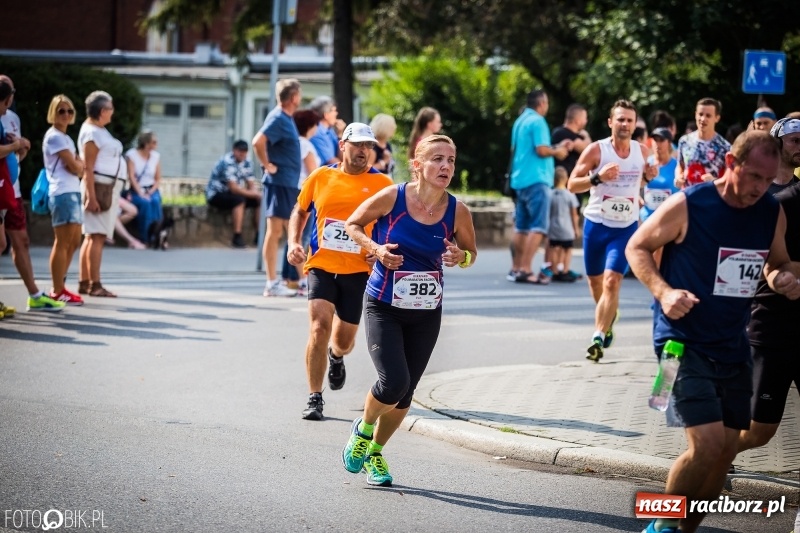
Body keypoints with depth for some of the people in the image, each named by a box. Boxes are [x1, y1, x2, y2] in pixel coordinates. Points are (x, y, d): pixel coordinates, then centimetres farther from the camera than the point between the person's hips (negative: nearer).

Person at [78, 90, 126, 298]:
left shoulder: (100, 131, 18)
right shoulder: (92, 133, -12)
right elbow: (88, 168, -18)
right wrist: (91, 196, -24)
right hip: (99, 188, -10)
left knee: (92, 237, 10)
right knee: (97, 236, -12)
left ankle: (84, 282, 12)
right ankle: (95, 285, -14)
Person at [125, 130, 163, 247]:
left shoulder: (156, 156, 8)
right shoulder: (132, 155, -3)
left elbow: (158, 179, 9)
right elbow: (131, 177, -10)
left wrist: (150, 192, -9)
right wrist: (141, 194, -20)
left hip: (151, 190, 3)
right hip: (136, 190, -3)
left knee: (155, 201, -31)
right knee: (145, 203, -33)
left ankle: (155, 235, -29)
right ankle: (146, 238, -28)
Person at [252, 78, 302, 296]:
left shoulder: (286, 118, 14)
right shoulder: (278, 119, -15)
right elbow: (258, 142, -28)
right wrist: (268, 165, -17)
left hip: (289, 183, 10)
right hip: (279, 182, -10)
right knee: (275, 232, -5)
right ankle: (272, 284, -3)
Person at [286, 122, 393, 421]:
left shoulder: (381, 184, 0)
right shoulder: (320, 177, 4)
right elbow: (300, 212, 18)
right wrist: (294, 243, 3)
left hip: (358, 270, 0)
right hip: (321, 265, 0)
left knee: (344, 339, 9)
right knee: (319, 325, -18)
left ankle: (336, 356, 49)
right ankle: (314, 398, -8)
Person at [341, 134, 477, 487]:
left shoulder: (457, 211, -9)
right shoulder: (391, 197, -15)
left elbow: (471, 252, 8)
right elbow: (353, 225, 2)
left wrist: (461, 257, -15)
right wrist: (375, 249, -16)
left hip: (426, 314, 3)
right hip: (383, 308, -3)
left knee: (404, 394, 10)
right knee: (394, 382, -19)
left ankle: (374, 453, 36)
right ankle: (363, 429, 13)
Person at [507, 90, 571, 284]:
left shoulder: (520, 121, 15)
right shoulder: (538, 121, -11)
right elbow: (541, 150, -19)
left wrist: (556, 146, 21)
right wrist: (558, 151, 1)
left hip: (520, 179, 9)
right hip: (536, 179, -9)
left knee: (521, 227, 13)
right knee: (538, 227, -10)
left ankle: (516, 268, 16)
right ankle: (525, 270, -17)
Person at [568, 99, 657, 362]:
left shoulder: (643, 151, -1)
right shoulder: (596, 150, -11)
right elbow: (572, 184, -10)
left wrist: (649, 176, -5)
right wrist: (597, 177, -27)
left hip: (626, 227, 0)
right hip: (596, 224, 0)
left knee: (612, 280, -16)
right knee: (595, 280, 16)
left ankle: (598, 337, -16)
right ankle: (608, 316, 46)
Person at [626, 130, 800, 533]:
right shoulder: (687, 206, -15)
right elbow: (637, 247, -4)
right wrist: (663, 291, -20)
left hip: (732, 346, 6)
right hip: (684, 342, -6)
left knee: (726, 450, 8)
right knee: (708, 444, -17)